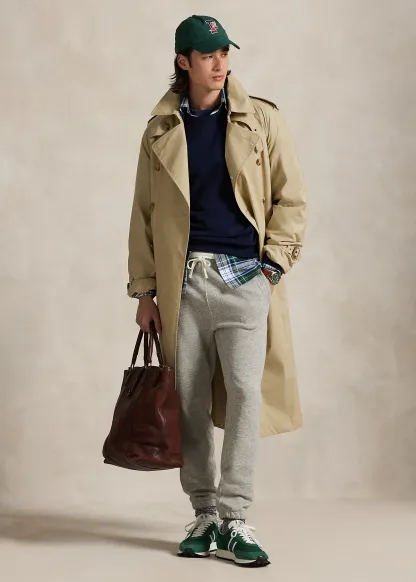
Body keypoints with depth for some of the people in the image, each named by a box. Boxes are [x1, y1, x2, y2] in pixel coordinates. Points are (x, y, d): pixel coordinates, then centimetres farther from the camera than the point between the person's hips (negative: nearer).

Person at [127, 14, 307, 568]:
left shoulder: (262, 119, 5)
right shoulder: (161, 131, 9)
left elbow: (291, 198, 6)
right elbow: (143, 213, 11)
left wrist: (272, 265, -4)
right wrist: (144, 288, 7)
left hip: (244, 277, -2)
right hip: (183, 279, 2)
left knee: (245, 390, -12)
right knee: (191, 402, 4)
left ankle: (234, 517, -4)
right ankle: (205, 515, 15)